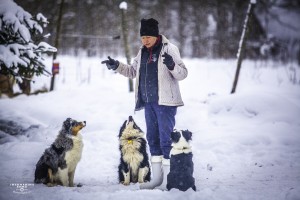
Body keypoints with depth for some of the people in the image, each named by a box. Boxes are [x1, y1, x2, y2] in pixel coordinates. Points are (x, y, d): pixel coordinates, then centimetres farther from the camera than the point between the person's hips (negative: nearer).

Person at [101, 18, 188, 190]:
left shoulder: (169, 48, -8)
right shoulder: (143, 52, 13)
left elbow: (183, 74, -12)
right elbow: (133, 71, 26)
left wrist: (172, 65, -31)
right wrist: (117, 66, 12)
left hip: (165, 101, -8)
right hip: (148, 102, 8)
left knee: (166, 138, -8)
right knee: (153, 138, 12)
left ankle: (168, 179, -5)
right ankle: (157, 178, 21)